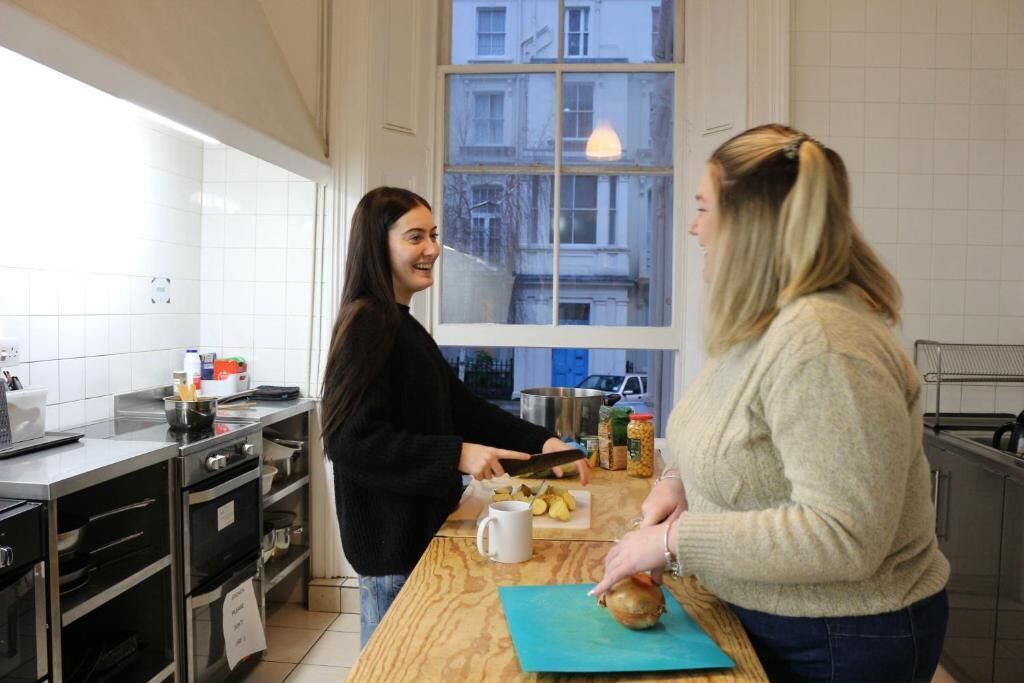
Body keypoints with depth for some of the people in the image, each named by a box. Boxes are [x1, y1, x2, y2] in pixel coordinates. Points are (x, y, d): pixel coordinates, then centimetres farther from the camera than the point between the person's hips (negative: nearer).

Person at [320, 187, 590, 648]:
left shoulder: (404, 326, 10)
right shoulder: (366, 324, -19)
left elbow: (461, 406, 9)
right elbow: (351, 440, -26)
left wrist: (541, 441, 1)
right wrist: (456, 455, -29)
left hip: (417, 527, 9)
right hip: (392, 537, -9)